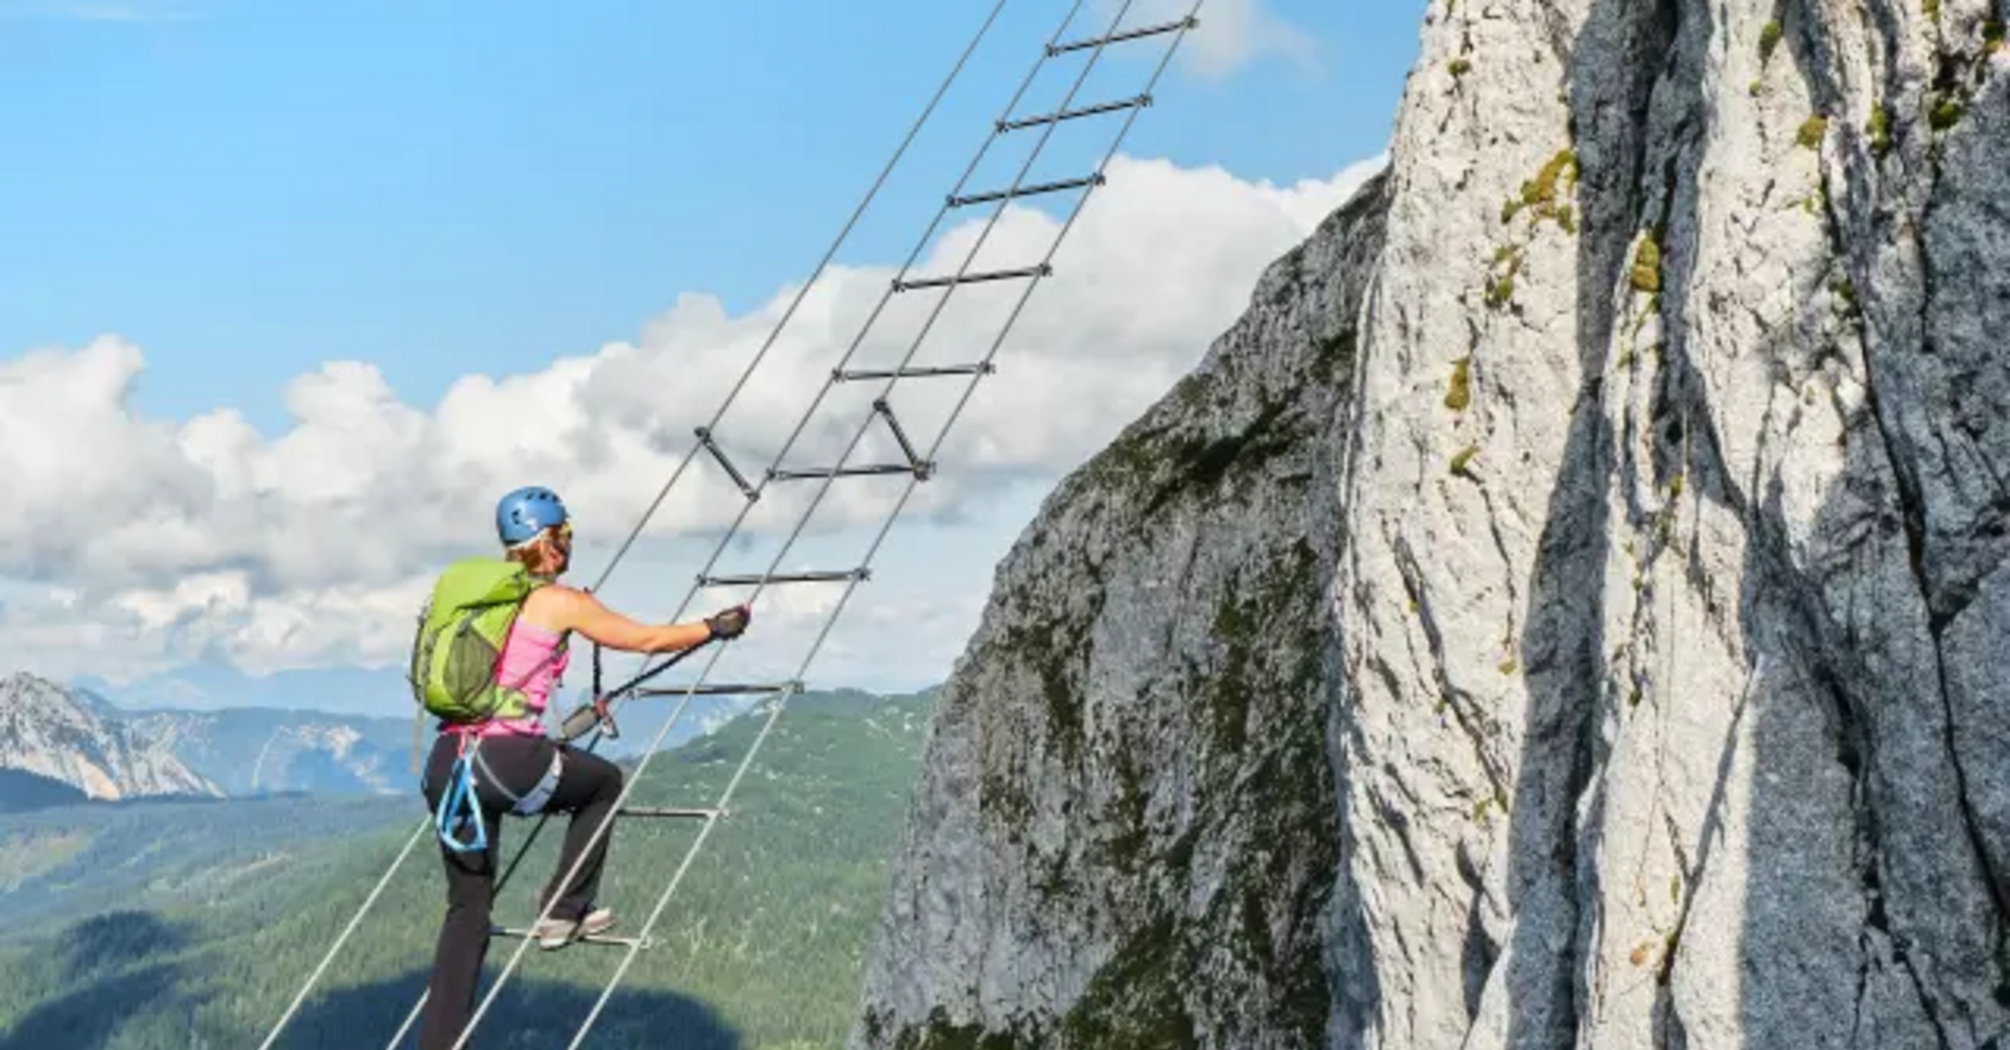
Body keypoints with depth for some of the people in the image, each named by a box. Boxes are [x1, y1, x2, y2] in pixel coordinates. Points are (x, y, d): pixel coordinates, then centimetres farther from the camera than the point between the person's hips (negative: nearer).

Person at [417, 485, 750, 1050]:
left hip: (445, 764, 6)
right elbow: (649, 640, 9)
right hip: (504, 759, -6)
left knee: (468, 908, 13)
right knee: (605, 781, 23)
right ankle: (563, 911, 20)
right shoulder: (560, 602, 1)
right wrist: (718, 626, 23)